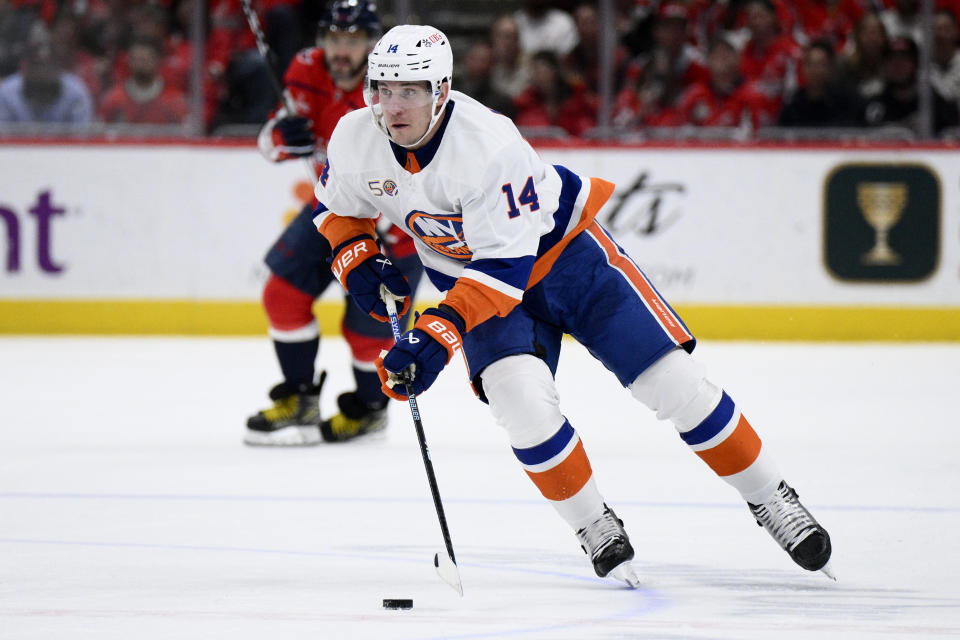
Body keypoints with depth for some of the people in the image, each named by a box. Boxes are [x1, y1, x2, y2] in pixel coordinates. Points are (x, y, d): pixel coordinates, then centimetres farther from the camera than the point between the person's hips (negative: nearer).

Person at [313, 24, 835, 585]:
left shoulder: (491, 147, -35)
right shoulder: (356, 140, -17)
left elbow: (504, 268, -35)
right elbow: (339, 204, 7)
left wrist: (439, 335, -44)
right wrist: (357, 261, -10)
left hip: (564, 249, -4)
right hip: (468, 274, 4)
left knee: (672, 381, -9)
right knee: (524, 402, -23)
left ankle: (770, 497, 9)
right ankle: (596, 530, -4)